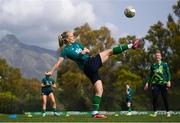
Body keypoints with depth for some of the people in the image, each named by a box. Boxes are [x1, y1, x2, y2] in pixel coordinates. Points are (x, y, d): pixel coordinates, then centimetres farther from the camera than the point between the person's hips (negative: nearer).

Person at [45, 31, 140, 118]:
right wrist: (51, 72, -19)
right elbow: (59, 62, -8)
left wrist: (85, 51, -3)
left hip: (92, 61, 7)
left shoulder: (76, 44, 19)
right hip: (88, 67, -7)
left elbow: (87, 50, 20)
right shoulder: (66, 50, -2)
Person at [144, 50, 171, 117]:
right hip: (155, 84, 2)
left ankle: (168, 112, 7)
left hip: (163, 83, -2)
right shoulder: (153, 65, 12)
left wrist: (168, 81, -9)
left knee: (165, 98, -2)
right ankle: (155, 112, 3)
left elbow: (168, 73, 3)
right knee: (154, 98, -5)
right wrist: (148, 83, 12)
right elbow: (150, 75, 18)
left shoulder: (165, 64, 6)